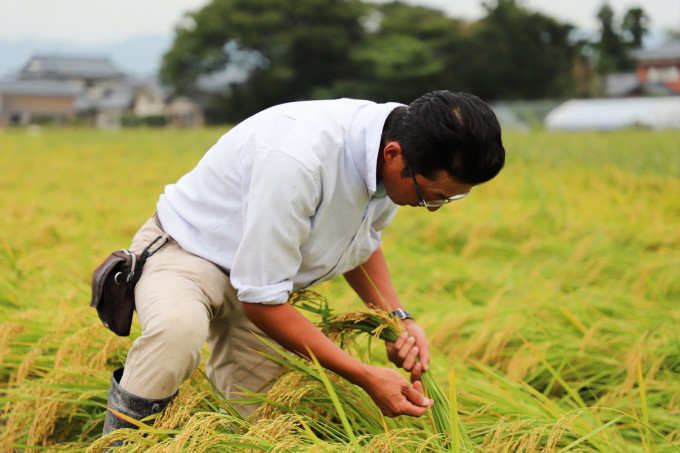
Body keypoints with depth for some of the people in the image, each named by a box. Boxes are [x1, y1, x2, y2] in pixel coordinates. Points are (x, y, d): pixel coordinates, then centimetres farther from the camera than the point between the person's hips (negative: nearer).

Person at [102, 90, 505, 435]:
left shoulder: (395, 160, -14)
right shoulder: (296, 159, -40)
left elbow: (361, 242, 9)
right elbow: (261, 301, -31)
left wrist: (398, 317, -8)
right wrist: (366, 377, -27)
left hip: (267, 275, 7)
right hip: (186, 252, -7)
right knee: (178, 329, -41)